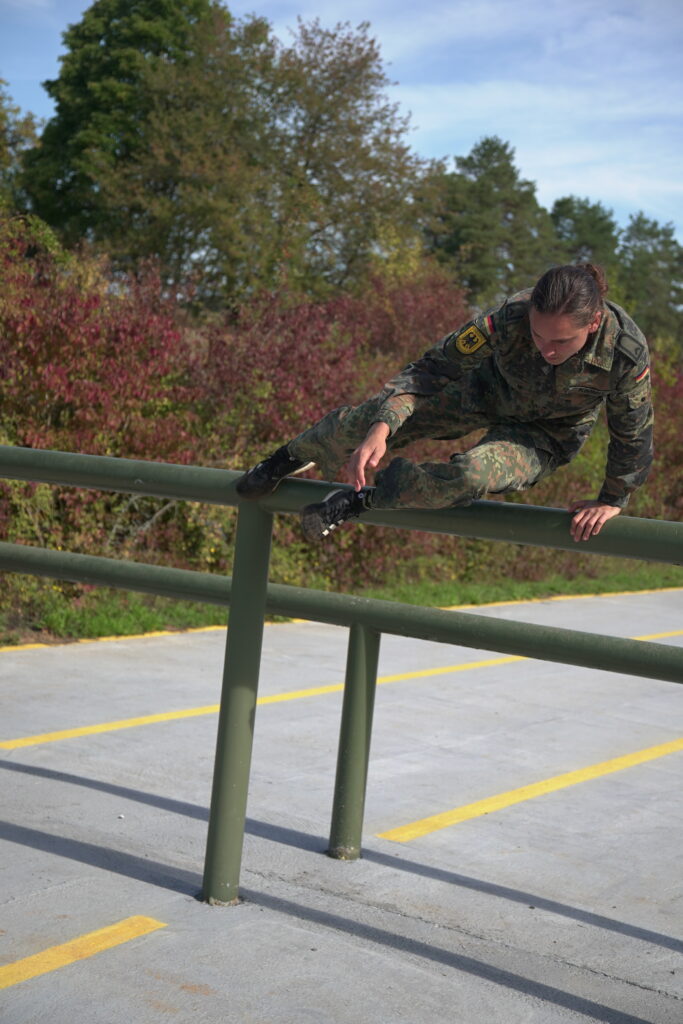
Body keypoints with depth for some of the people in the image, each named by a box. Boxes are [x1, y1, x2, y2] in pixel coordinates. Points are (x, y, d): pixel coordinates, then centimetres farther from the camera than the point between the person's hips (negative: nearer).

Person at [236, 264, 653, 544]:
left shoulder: (628, 351, -36)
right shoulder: (510, 317, -35)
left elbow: (633, 434, -17)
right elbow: (436, 366, -27)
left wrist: (611, 501, -8)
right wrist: (383, 426, -39)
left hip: (548, 436, -1)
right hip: (487, 390, 2)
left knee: (472, 475, -34)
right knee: (364, 420, -3)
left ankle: (361, 501, -8)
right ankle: (292, 458, 32)